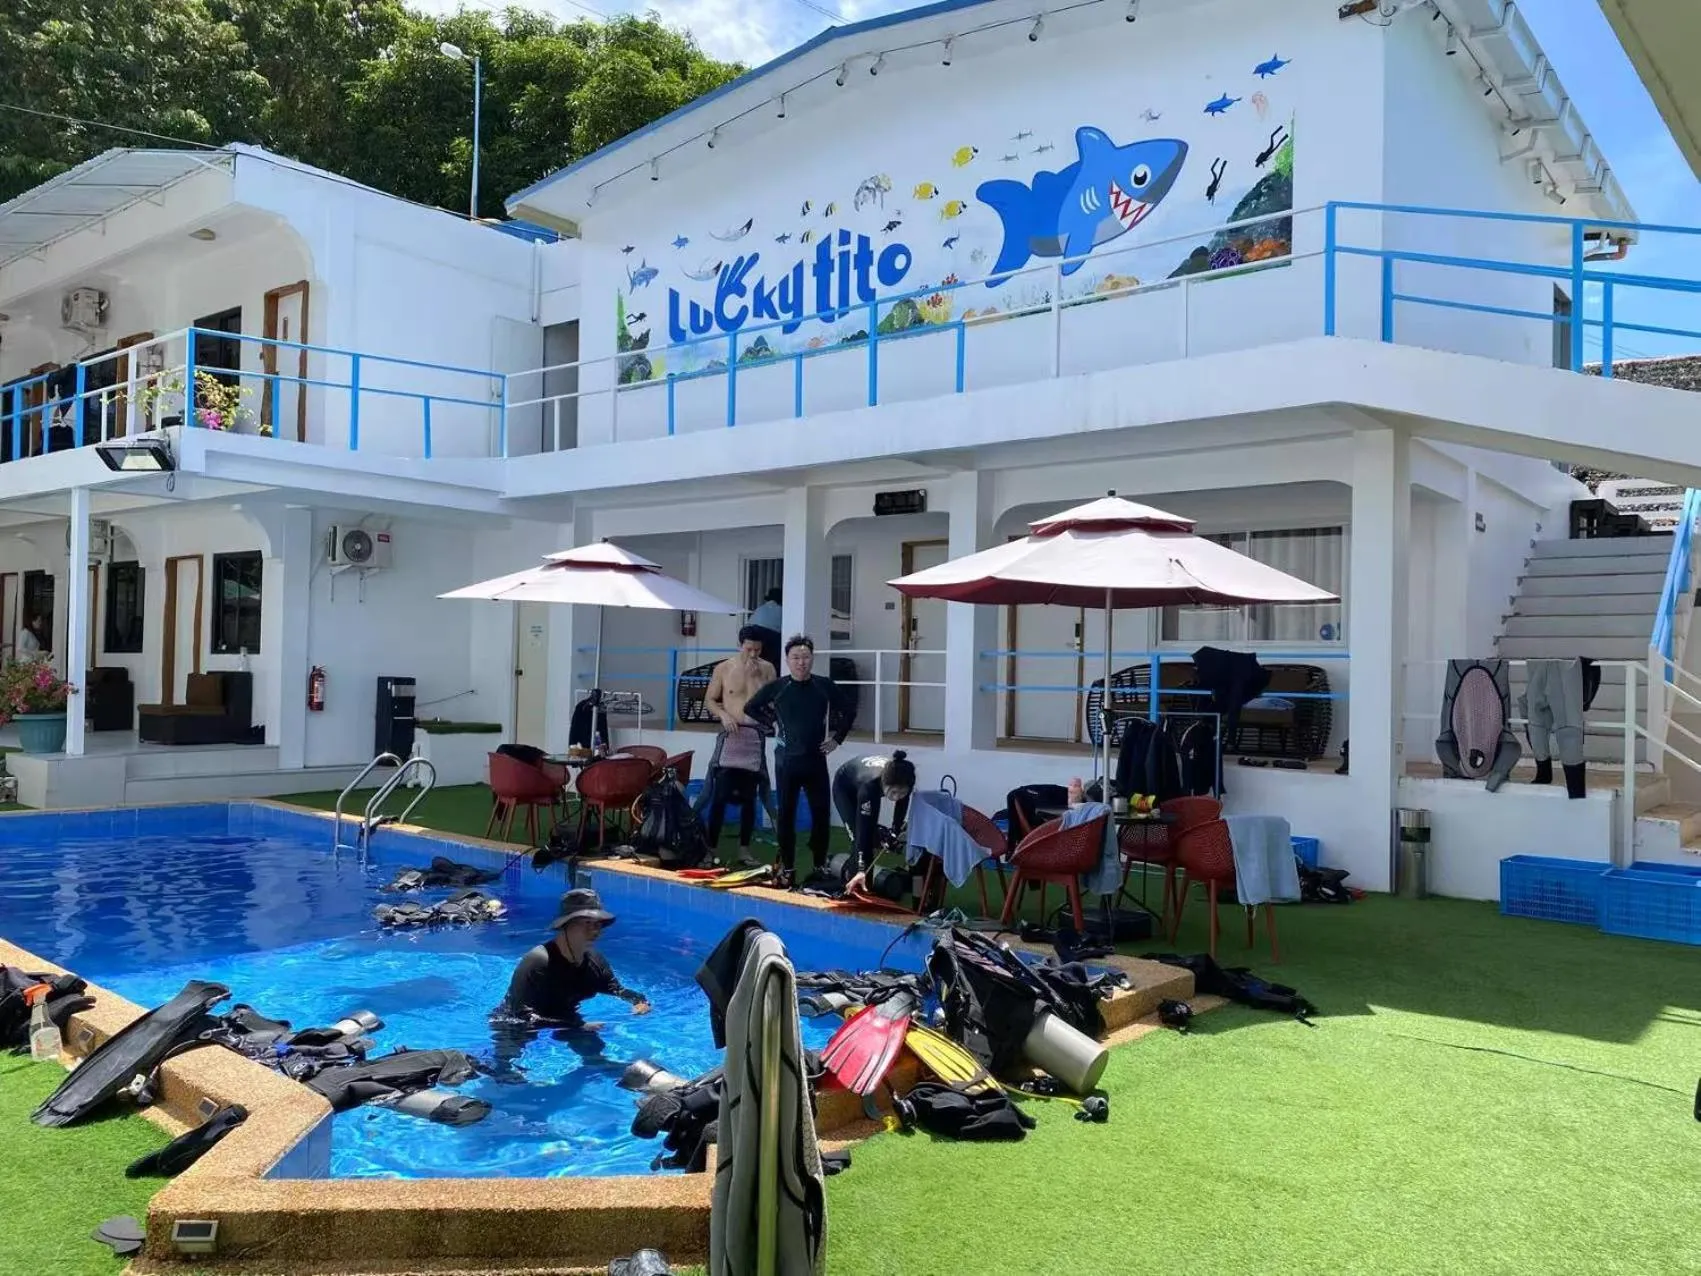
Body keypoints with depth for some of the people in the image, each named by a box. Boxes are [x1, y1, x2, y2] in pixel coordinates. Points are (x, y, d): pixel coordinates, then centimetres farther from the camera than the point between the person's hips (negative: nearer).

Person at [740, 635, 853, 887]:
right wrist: (773, 726, 6)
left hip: (816, 760, 1)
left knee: (822, 813, 1)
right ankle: (787, 868, 15)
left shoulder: (825, 685, -2)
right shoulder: (776, 687, -5)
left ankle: (820, 865, 16)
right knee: (786, 814, 5)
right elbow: (750, 710, 9)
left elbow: (847, 710, 13)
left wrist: (837, 738, 8)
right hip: (787, 760, -1)